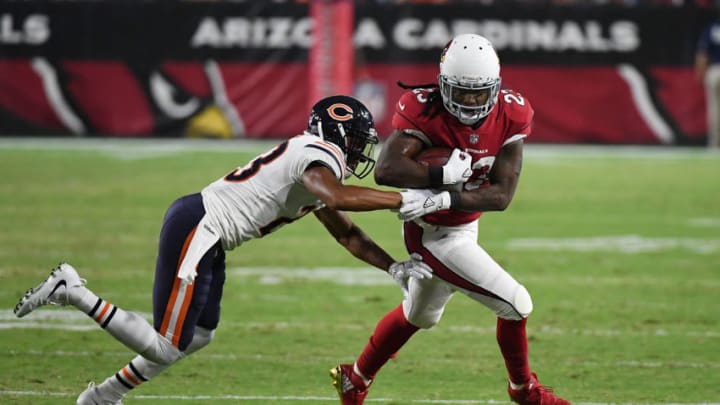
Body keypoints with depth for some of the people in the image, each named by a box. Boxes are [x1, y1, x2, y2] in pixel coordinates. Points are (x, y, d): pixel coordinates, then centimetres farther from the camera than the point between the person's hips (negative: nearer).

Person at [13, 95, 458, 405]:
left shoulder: (316, 159, 19)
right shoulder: (320, 155, -13)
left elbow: (346, 233, 24)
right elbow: (335, 196, -36)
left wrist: (394, 266, 14)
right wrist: (404, 200, -29)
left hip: (206, 235, 11)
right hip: (196, 225, -11)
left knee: (199, 335, 19)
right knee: (167, 348, -7)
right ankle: (74, 293, -2)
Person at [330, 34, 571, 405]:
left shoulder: (511, 115, -14)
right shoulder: (424, 111, -26)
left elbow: (501, 195, -20)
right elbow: (386, 170, -40)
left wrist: (441, 200, -33)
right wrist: (445, 175, -41)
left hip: (463, 225, 7)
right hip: (436, 236, -7)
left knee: (420, 314, 27)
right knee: (516, 304, -6)